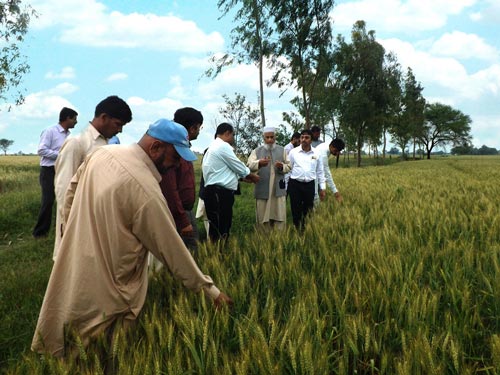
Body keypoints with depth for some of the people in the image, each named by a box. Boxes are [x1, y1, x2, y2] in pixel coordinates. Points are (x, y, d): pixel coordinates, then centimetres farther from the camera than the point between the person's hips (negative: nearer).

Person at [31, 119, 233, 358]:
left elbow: (71, 191, 12)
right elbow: (172, 248, -20)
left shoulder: (102, 153, -2)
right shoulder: (146, 191, -26)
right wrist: (210, 289, -11)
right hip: (105, 294, -8)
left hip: (72, 273, 8)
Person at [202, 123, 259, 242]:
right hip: (219, 194, -11)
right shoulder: (223, 146, -9)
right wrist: (253, 177, 13)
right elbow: (239, 167, -3)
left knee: (223, 229, 11)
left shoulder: (214, 147, 22)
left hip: (218, 193, 11)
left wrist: (244, 177, 21)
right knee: (220, 231, -10)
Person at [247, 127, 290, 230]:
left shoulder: (282, 150, 12)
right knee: (263, 218, 2)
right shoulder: (257, 151, 6)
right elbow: (249, 165, -9)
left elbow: (288, 166, 9)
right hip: (262, 190, -1)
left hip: (278, 190, 1)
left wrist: (282, 166, -14)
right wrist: (259, 163, -31)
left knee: (280, 218, 0)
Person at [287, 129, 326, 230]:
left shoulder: (316, 154, 4)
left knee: (308, 210, 8)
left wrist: (322, 188, 9)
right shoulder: (293, 152, -1)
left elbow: (320, 172, 11)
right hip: (295, 185, -2)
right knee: (296, 210, 4)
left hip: (309, 185, 2)